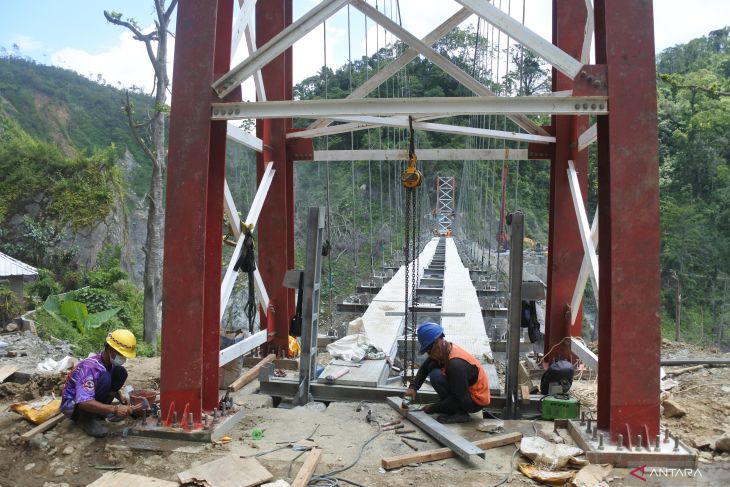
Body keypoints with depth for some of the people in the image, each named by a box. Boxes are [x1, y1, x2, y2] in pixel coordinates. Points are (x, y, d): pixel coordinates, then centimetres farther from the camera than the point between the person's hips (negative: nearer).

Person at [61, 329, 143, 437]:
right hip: (72, 405, -8)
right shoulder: (89, 367, -31)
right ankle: (85, 418, -14)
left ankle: (97, 412, 0)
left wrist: (120, 397, -4)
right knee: (104, 379, -32)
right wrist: (114, 409, -43)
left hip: (91, 400, 8)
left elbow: (111, 385, 15)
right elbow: (84, 402, -40)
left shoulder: (111, 363, -6)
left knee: (120, 372, -7)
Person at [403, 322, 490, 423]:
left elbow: (458, 399, -26)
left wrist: (433, 408, -16)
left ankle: (459, 413, -9)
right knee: (432, 366, 3)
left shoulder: (455, 363, -31)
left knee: (436, 375, -23)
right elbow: (424, 368, 5)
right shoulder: (446, 349, -5)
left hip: (476, 402, -9)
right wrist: (413, 387, -8)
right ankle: (451, 409, 8)